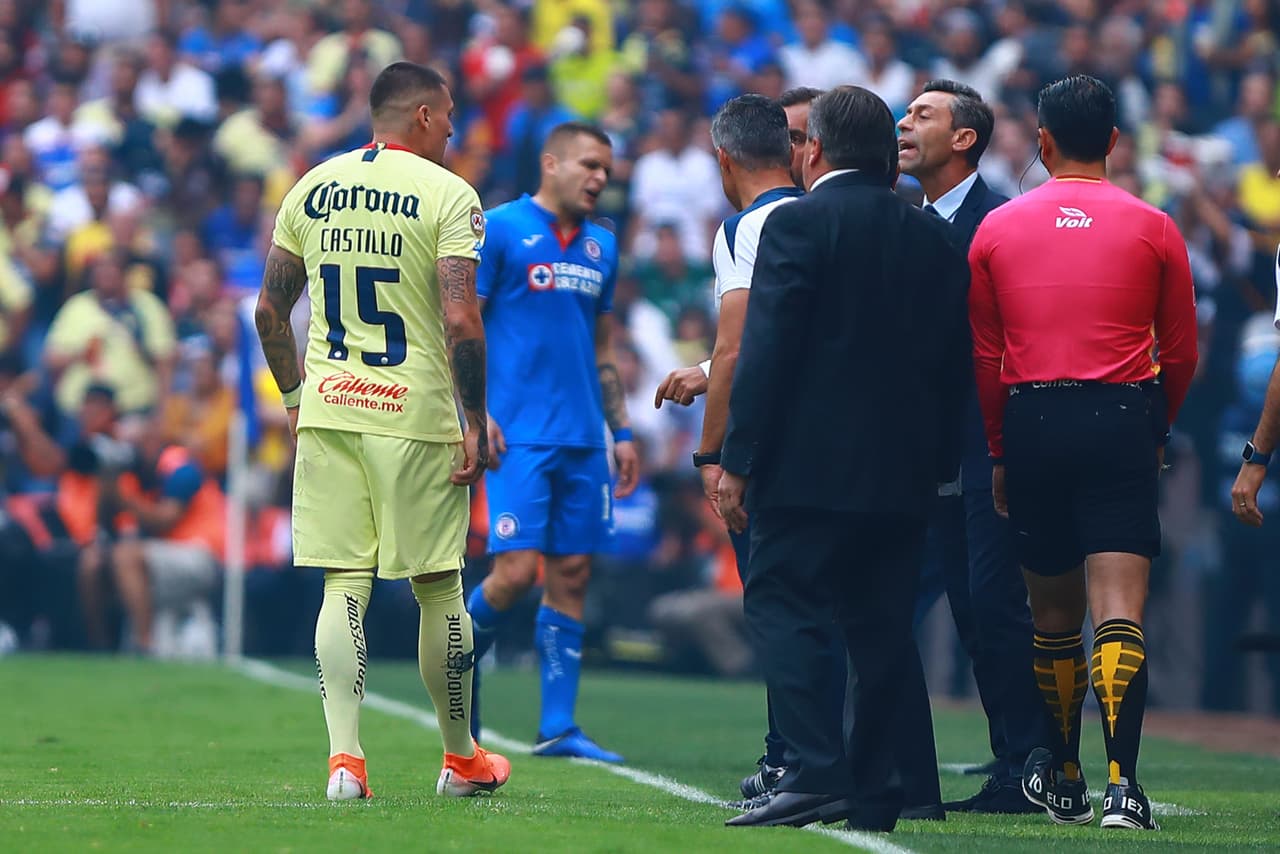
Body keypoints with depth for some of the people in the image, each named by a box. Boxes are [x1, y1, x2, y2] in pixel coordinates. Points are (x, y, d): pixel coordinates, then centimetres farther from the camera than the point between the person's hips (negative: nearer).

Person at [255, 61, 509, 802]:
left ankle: (345, 758, -8)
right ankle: (462, 759, 21)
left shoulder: (313, 188, 9)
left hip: (327, 409, 4)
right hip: (415, 411, -4)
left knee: (344, 585, 4)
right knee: (439, 588, 8)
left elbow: (269, 309, 13)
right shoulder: (447, 195, -7)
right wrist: (475, 423, -8)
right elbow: (460, 321, -15)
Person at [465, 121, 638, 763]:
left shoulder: (601, 245, 16)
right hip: (519, 436, -6)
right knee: (518, 571, -13)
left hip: (582, 439, 6)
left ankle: (557, 727, 5)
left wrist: (621, 432, 17)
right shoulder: (500, 229, -3)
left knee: (571, 576, 2)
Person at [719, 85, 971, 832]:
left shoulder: (798, 224, -7)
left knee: (783, 609, -3)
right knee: (883, 625, 9)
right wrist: (938, 461, 17)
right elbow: (956, 361, 12)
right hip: (904, 475, 6)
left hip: (810, 463, -6)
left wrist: (738, 460, -10)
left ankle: (816, 772, -15)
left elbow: (766, 349, -12)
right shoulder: (937, 238, 11)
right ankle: (876, 791, 9)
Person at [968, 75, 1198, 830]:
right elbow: (1181, 351, 7)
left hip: (1031, 425, 2)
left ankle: (1062, 777, 27)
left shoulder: (997, 228, 7)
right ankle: (1122, 780, -22)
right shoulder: (1152, 228, 2)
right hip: (1121, 420, -2)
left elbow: (984, 357, 9)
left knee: (1054, 613, 15)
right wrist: (1158, 430, 22)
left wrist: (998, 453, 17)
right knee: (1120, 612, -8)